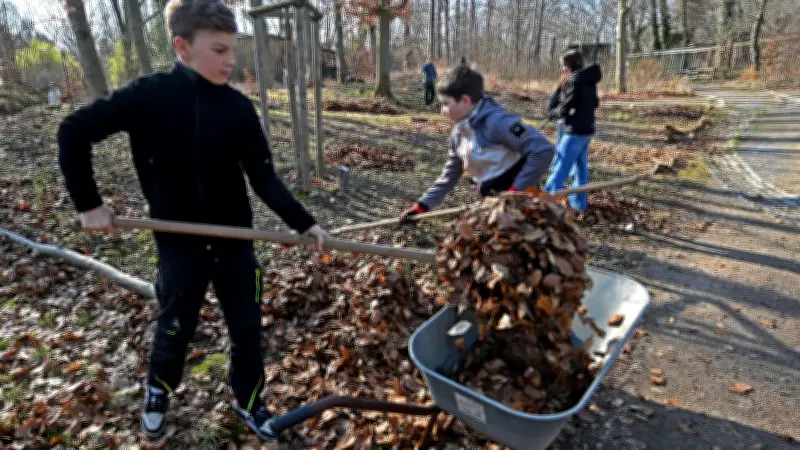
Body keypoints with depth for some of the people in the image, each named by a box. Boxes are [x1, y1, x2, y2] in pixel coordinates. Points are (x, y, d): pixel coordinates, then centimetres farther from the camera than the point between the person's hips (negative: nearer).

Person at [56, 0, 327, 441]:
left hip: (234, 238, 2)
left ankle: (247, 401, 35)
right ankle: (158, 390, 48)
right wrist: (88, 203, -4)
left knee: (247, 326, 10)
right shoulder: (148, 95, -11)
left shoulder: (238, 107, -7)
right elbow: (74, 131, -3)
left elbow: (264, 177, -7)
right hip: (179, 242, -1)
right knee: (174, 327, 17)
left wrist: (304, 224, -15)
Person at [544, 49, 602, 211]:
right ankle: (579, 202, 21)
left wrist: (551, 113, 2)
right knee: (580, 167, 14)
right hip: (586, 129, 9)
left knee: (559, 169, -8)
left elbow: (563, 109, -17)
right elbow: (594, 104, 18)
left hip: (574, 131, -9)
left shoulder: (574, 81, -16)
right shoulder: (589, 81, 10)